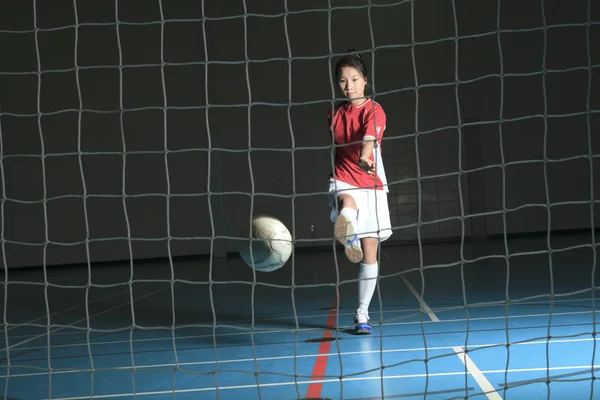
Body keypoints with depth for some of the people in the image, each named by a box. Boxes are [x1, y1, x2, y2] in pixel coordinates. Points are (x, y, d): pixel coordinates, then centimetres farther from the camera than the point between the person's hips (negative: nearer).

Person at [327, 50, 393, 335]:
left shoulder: (374, 110, -7)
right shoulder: (335, 112, 7)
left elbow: (369, 137, -28)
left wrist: (365, 157, -48)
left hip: (371, 186, -2)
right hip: (342, 182, 2)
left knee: (369, 253, 1)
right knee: (348, 203, -39)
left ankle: (362, 314, 11)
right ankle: (347, 233, -67)